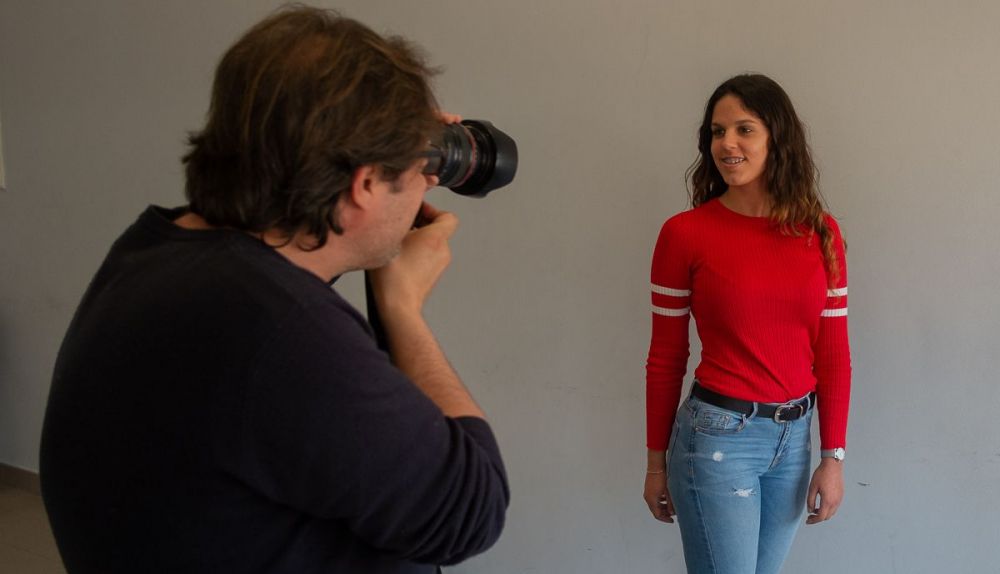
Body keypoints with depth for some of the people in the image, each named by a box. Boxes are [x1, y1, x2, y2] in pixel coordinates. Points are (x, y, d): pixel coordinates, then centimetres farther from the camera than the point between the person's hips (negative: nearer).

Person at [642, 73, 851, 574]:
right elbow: (665, 358, -3)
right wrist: (656, 462, 2)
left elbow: (832, 353, 4)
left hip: (793, 436, 4)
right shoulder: (684, 233, -8)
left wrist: (833, 456, 1)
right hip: (719, 435, -4)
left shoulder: (820, 232, 1)